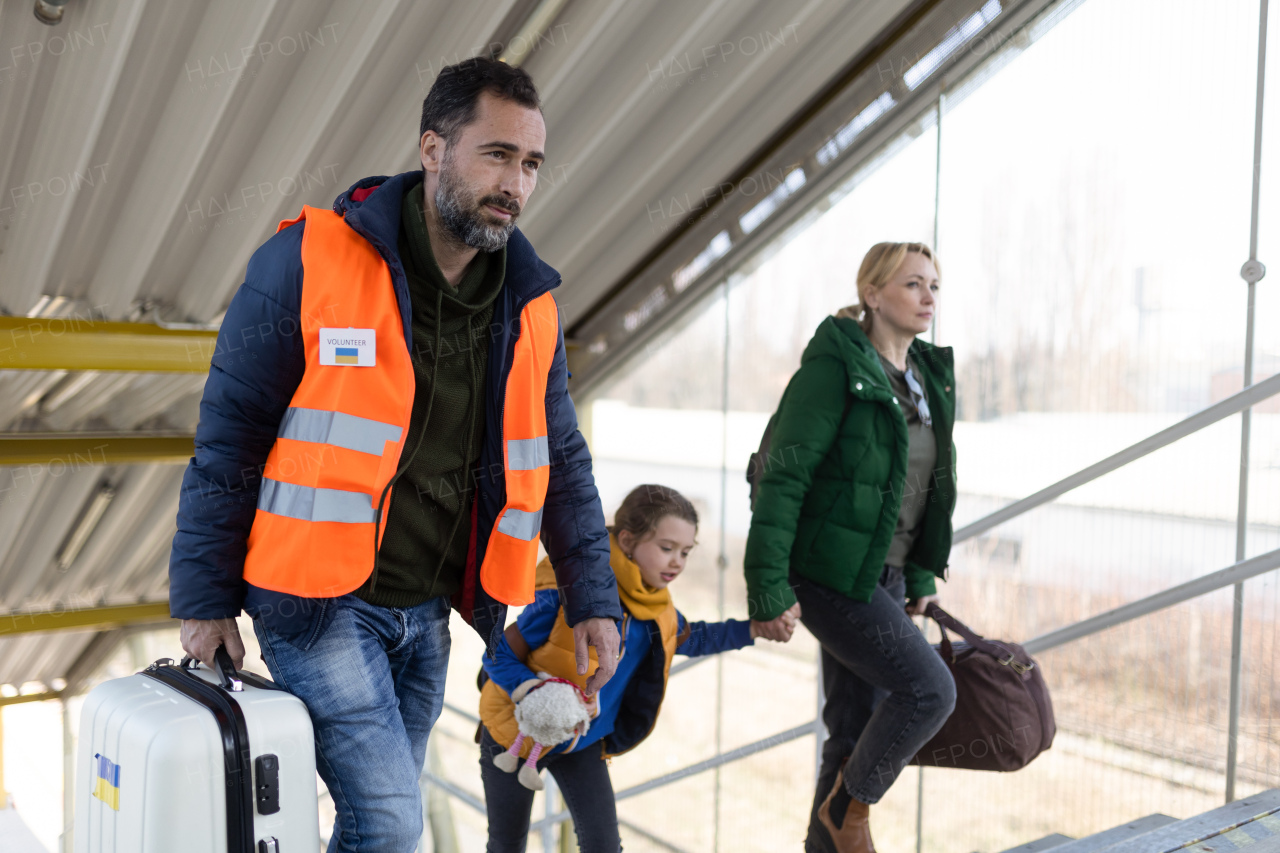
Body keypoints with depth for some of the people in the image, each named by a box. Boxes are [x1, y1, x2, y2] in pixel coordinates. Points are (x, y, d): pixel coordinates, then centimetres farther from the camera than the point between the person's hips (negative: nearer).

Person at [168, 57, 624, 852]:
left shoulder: (529, 304, 2)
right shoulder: (310, 262, -13)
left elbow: (560, 460, 10)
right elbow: (228, 436, -8)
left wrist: (594, 600, 4)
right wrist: (207, 598, -6)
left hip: (427, 614, 6)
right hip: (321, 602, -5)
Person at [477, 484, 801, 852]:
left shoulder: (657, 611, -8)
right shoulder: (567, 596, -31)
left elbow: (690, 639, 14)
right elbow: (499, 656, -23)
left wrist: (755, 629, 3)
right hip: (517, 733, -4)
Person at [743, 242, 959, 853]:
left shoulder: (929, 377, 11)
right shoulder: (835, 365, -13)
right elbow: (784, 475, -17)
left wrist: (922, 575, 16)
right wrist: (767, 582, -21)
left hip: (882, 575, 8)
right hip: (828, 571, -8)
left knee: (857, 726, 10)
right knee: (929, 689, -13)